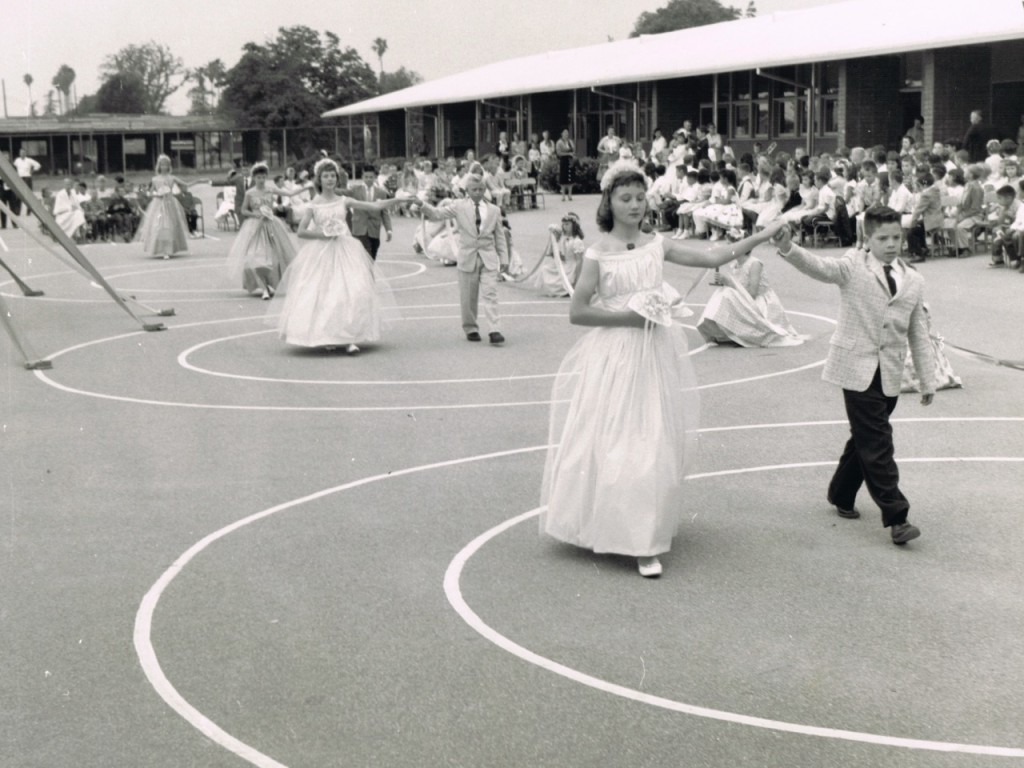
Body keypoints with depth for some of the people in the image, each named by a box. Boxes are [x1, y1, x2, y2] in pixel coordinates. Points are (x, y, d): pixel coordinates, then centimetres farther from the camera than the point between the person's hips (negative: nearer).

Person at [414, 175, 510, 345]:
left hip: (489, 258, 0)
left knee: (490, 294, -8)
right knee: (468, 297, 6)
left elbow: (499, 235, 10)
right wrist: (422, 205, -23)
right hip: (468, 258, 0)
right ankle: (470, 329, 21)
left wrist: (504, 258, 7)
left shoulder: (494, 210, 7)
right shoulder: (459, 206, 1)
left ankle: (494, 331, -10)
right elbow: (437, 214, -5)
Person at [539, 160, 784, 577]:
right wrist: (627, 316, -14)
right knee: (612, 443, -1)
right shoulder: (598, 253, -6)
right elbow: (577, 312, -8)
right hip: (613, 358, -4)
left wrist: (759, 237, -9)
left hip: (654, 355, 4)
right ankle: (605, 527, 13)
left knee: (652, 444, 7)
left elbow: (712, 257, -1)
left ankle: (644, 542, 19)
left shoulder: (657, 245, 5)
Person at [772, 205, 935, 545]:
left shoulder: (913, 281, 9)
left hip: (890, 374, 5)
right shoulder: (853, 267, -5)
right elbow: (819, 267, -24)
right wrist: (788, 248, -45)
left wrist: (928, 380, 15)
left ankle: (841, 494, 34)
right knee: (877, 442, -8)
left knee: (865, 438, 15)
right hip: (857, 368, -5)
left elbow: (919, 335, 14)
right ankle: (896, 516, -5)